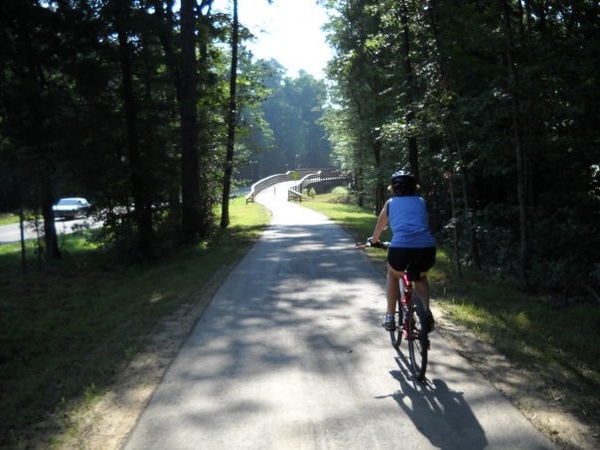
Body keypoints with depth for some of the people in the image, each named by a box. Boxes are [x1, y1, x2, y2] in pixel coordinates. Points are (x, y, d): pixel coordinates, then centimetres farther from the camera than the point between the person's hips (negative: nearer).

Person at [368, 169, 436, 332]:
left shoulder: (390, 203, 23)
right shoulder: (421, 202, 26)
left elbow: (379, 227, 39)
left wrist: (374, 241, 60)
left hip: (400, 248, -1)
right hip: (427, 248, 2)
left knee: (393, 275, 33)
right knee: (420, 277, 34)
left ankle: (390, 317, 28)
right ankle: (426, 311, 12)